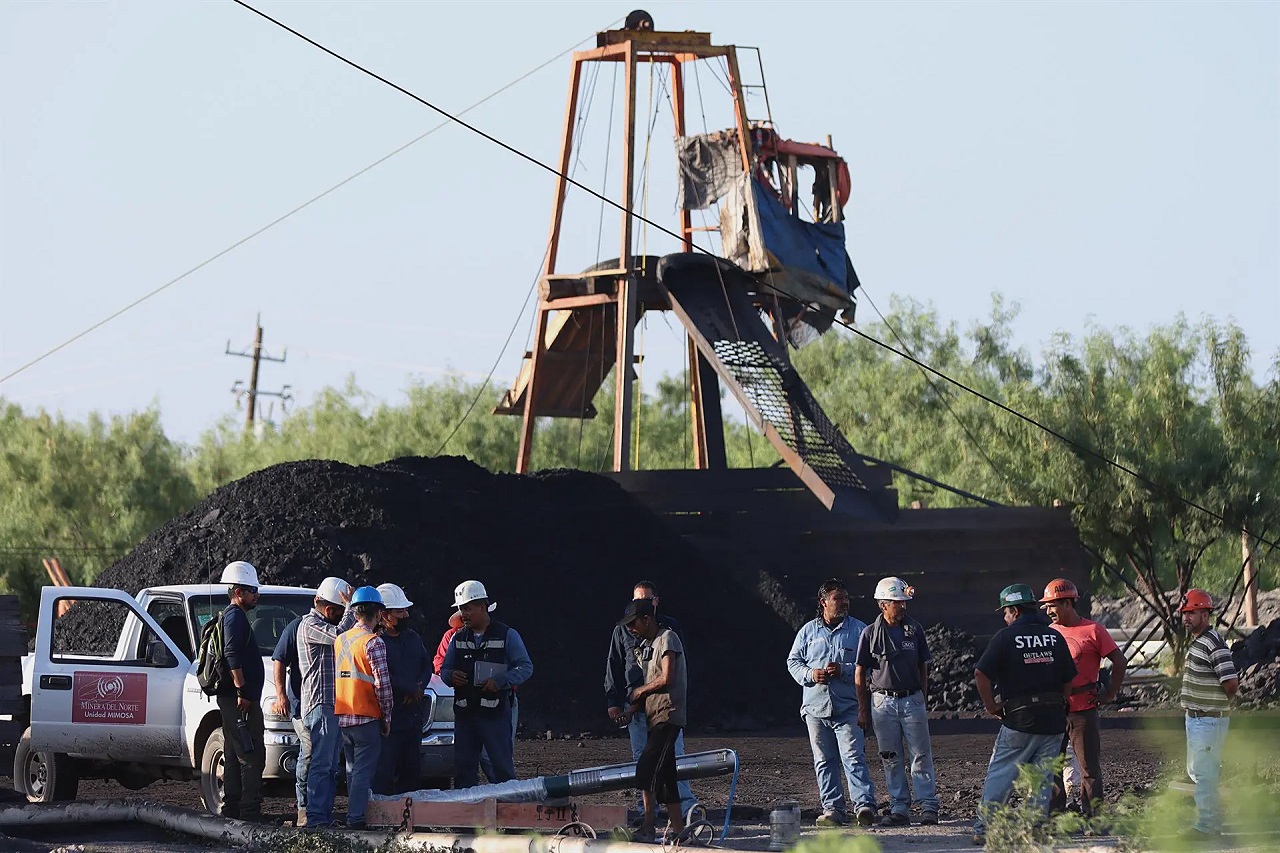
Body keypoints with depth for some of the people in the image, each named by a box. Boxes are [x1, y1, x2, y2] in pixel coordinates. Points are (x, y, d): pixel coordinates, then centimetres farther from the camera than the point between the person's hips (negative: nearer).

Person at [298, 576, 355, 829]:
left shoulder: (327, 625, 23)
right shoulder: (310, 624, -7)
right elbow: (340, 635, -22)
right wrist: (351, 607, -14)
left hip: (334, 704, 10)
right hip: (320, 703, -10)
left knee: (331, 765, 9)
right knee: (322, 763, -12)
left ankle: (324, 815, 11)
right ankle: (316, 816, -13)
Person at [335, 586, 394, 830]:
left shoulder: (339, 640, 10)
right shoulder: (373, 642, -11)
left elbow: (336, 678, 14)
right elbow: (382, 684, -14)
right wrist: (387, 718, -5)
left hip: (342, 717, 7)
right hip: (367, 718, -7)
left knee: (353, 769, 15)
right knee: (364, 771, -5)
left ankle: (353, 815, 18)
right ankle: (356, 817, -11)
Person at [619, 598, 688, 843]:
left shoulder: (667, 638, -7)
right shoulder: (647, 645, 20)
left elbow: (666, 679, -16)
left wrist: (640, 691, -3)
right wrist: (635, 706, 5)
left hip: (668, 715, -10)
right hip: (655, 716, 10)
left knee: (646, 770, -16)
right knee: (664, 773, 8)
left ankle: (647, 829, -18)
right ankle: (677, 828, 11)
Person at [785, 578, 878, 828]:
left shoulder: (858, 629, 4)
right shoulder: (808, 631, 12)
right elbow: (793, 661, 14)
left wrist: (844, 670, -15)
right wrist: (810, 674, -5)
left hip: (847, 707, -3)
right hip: (815, 707, 3)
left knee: (853, 756, -13)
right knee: (824, 761, 5)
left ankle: (864, 805, -17)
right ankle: (833, 808, 9)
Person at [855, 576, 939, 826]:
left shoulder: (915, 630, 5)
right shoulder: (871, 633, 0)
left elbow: (923, 668, 11)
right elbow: (860, 673, 4)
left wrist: (923, 702, 7)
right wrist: (863, 709, 2)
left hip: (912, 700, 1)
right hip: (882, 701, -1)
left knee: (921, 755, -2)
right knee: (891, 759, 4)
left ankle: (928, 807, 1)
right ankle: (899, 809, 9)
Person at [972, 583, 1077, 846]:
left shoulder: (1006, 637, -4)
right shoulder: (1055, 637, 9)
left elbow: (981, 674, -11)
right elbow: (1069, 680, 10)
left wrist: (991, 706, -1)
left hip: (1019, 720, -4)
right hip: (1053, 721, 4)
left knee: (999, 775, 3)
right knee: (1043, 778, 8)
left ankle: (983, 828, 1)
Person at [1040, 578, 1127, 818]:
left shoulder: (1092, 631, -5)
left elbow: (1119, 661, -3)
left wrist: (1110, 695, -4)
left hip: (1084, 712, -5)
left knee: (1090, 768, 0)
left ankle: (1092, 818, 4)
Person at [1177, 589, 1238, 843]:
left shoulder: (1213, 644, -20)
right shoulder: (1197, 642, 12)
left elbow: (1231, 683, -25)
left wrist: (1220, 703, -7)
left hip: (1208, 721, -11)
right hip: (1196, 718, 11)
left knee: (1204, 774, -4)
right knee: (1196, 772, 18)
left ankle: (1207, 827, 2)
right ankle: (1214, 820, 28)